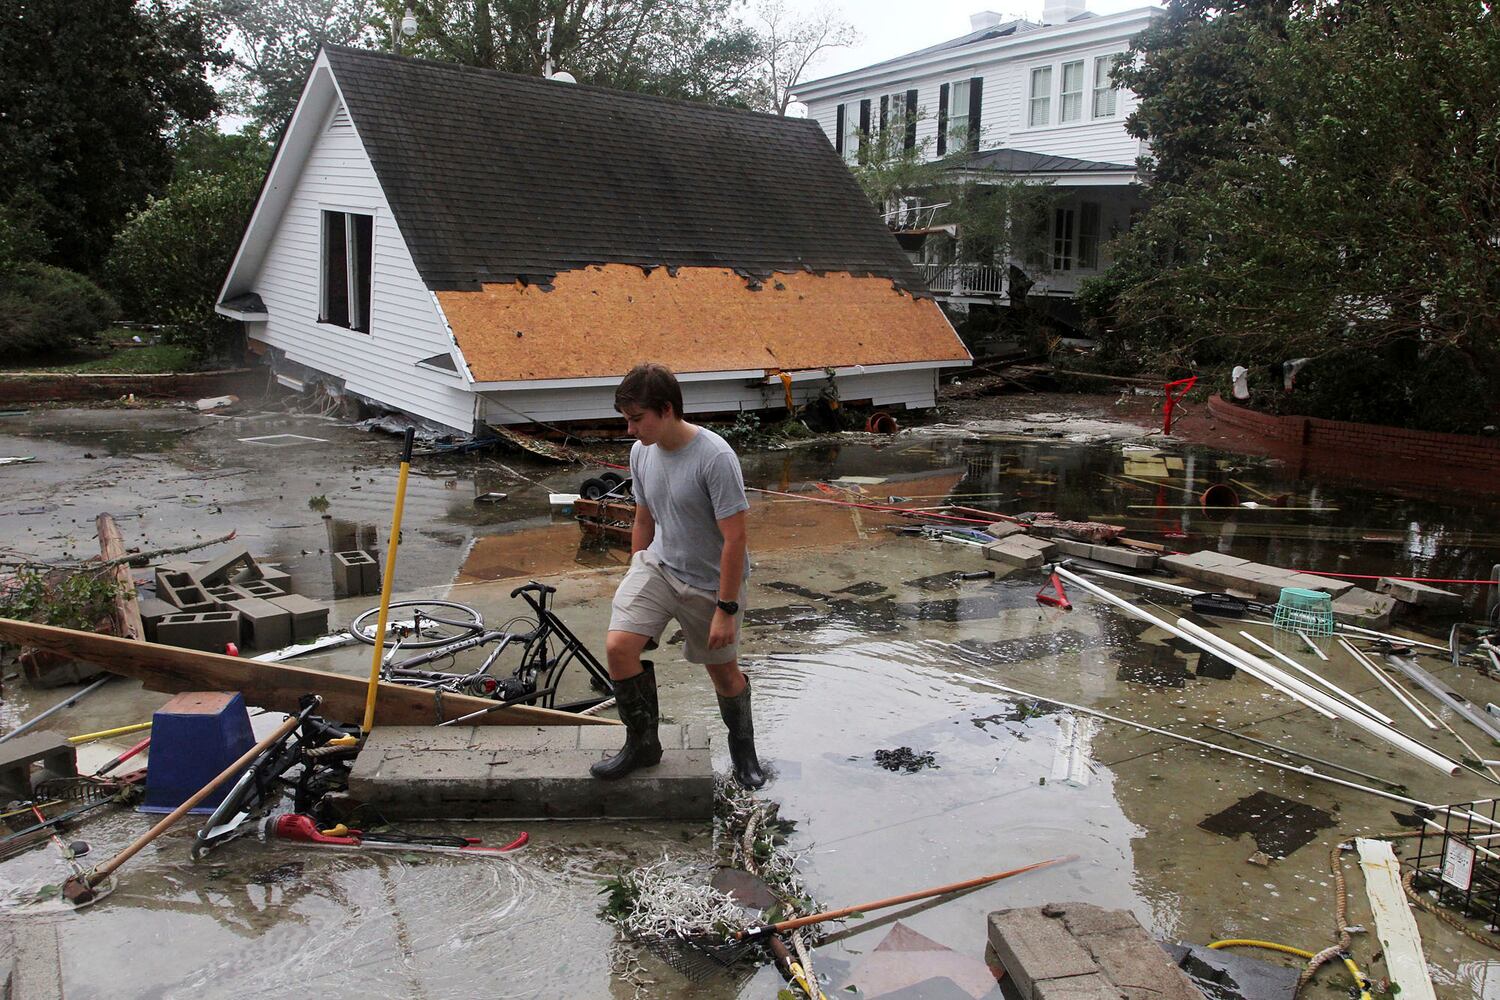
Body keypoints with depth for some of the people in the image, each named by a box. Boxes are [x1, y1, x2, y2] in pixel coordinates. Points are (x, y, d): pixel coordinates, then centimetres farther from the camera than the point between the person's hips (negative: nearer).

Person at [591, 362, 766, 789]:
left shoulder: (715, 457, -26)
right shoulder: (641, 453, -4)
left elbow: (735, 538, -23)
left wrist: (726, 608, -20)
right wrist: (635, 581, 17)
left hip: (710, 582, -5)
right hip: (658, 565, 5)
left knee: (724, 672, 11)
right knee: (618, 646, -14)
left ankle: (743, 749, 39)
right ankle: (642, 743, 7)